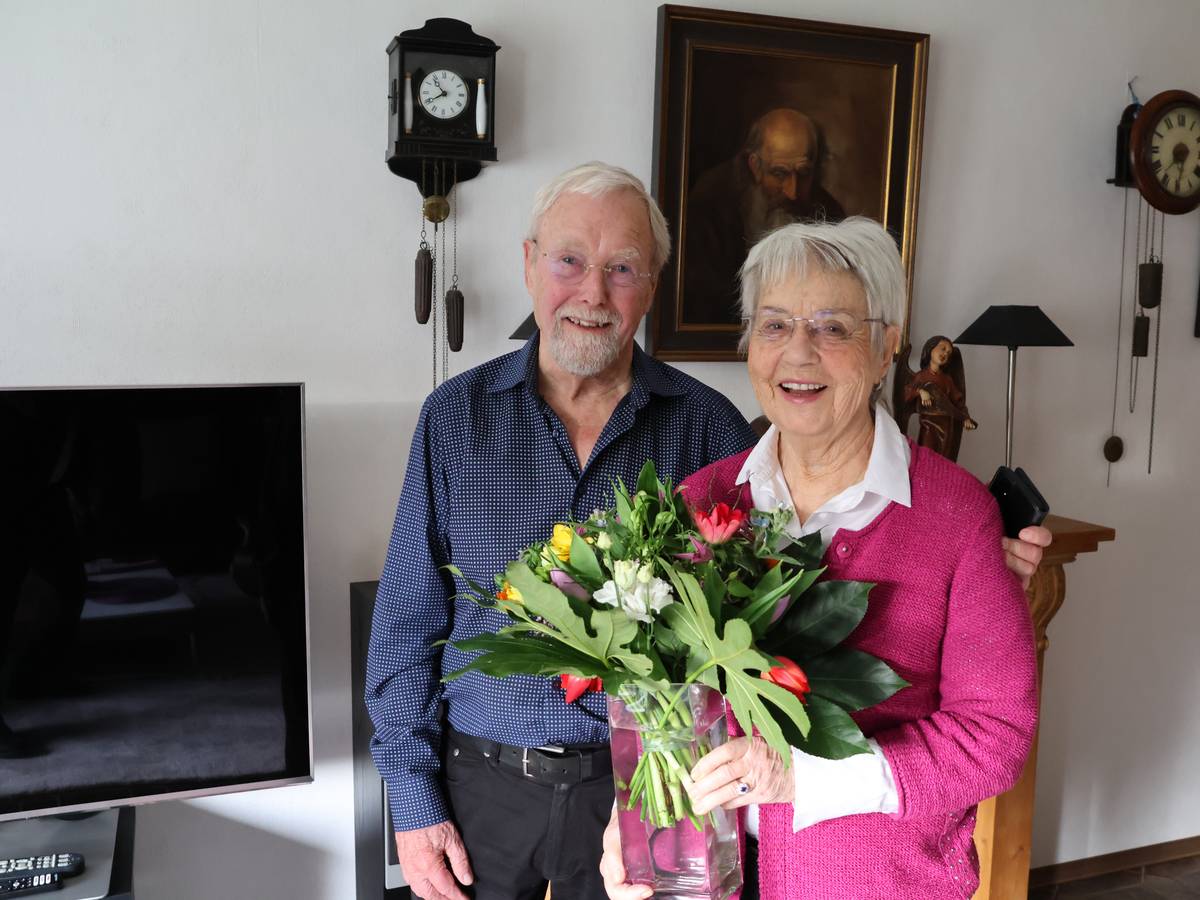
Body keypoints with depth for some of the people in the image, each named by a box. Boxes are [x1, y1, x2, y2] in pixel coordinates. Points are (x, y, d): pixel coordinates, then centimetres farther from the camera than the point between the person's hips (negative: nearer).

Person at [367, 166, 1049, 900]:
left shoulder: (704, 423, -4)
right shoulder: (456, 417, -4)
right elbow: (409, 620, -1)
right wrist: (413, 798, -3)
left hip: (637, 787, 0)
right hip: (483, 782, 1)